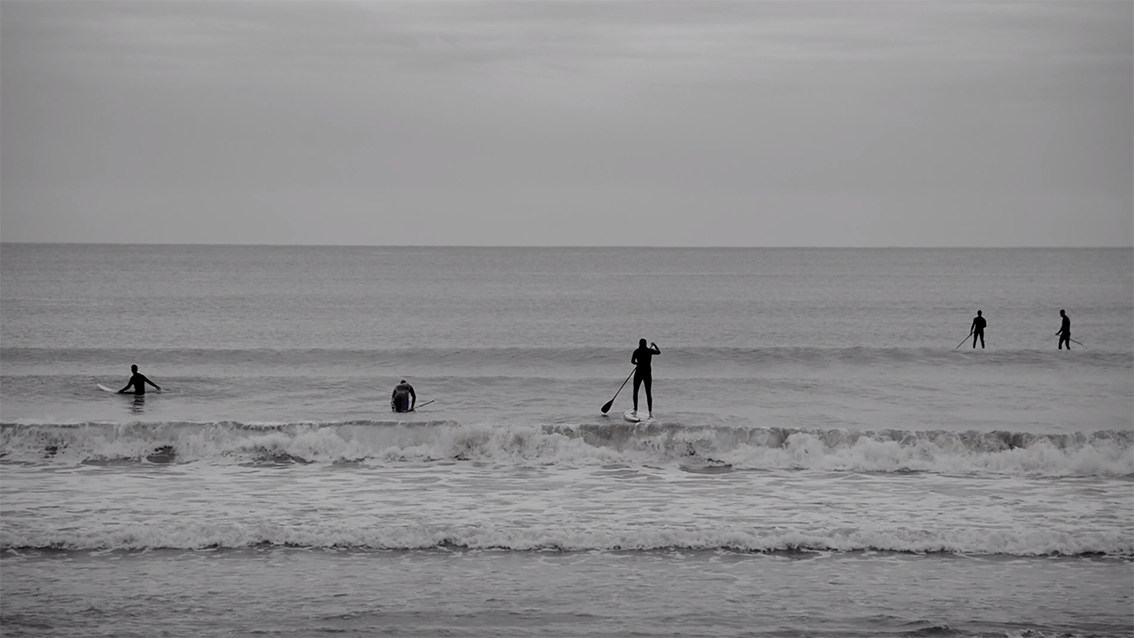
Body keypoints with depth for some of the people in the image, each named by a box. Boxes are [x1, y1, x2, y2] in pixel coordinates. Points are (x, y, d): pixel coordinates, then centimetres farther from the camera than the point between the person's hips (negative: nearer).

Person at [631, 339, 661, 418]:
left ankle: (635, 410, 9)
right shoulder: (650, 351, 0)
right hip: (648, 373, 2)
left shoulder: (637, 351, -6)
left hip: (639, 373, -2)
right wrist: (654, 345, 35)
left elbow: (632, 361, -11)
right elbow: (659, 352, 18)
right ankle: (650, 412, -2)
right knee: (648, 393, 6)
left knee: (635, 392, 13)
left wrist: (638, 363, 9)